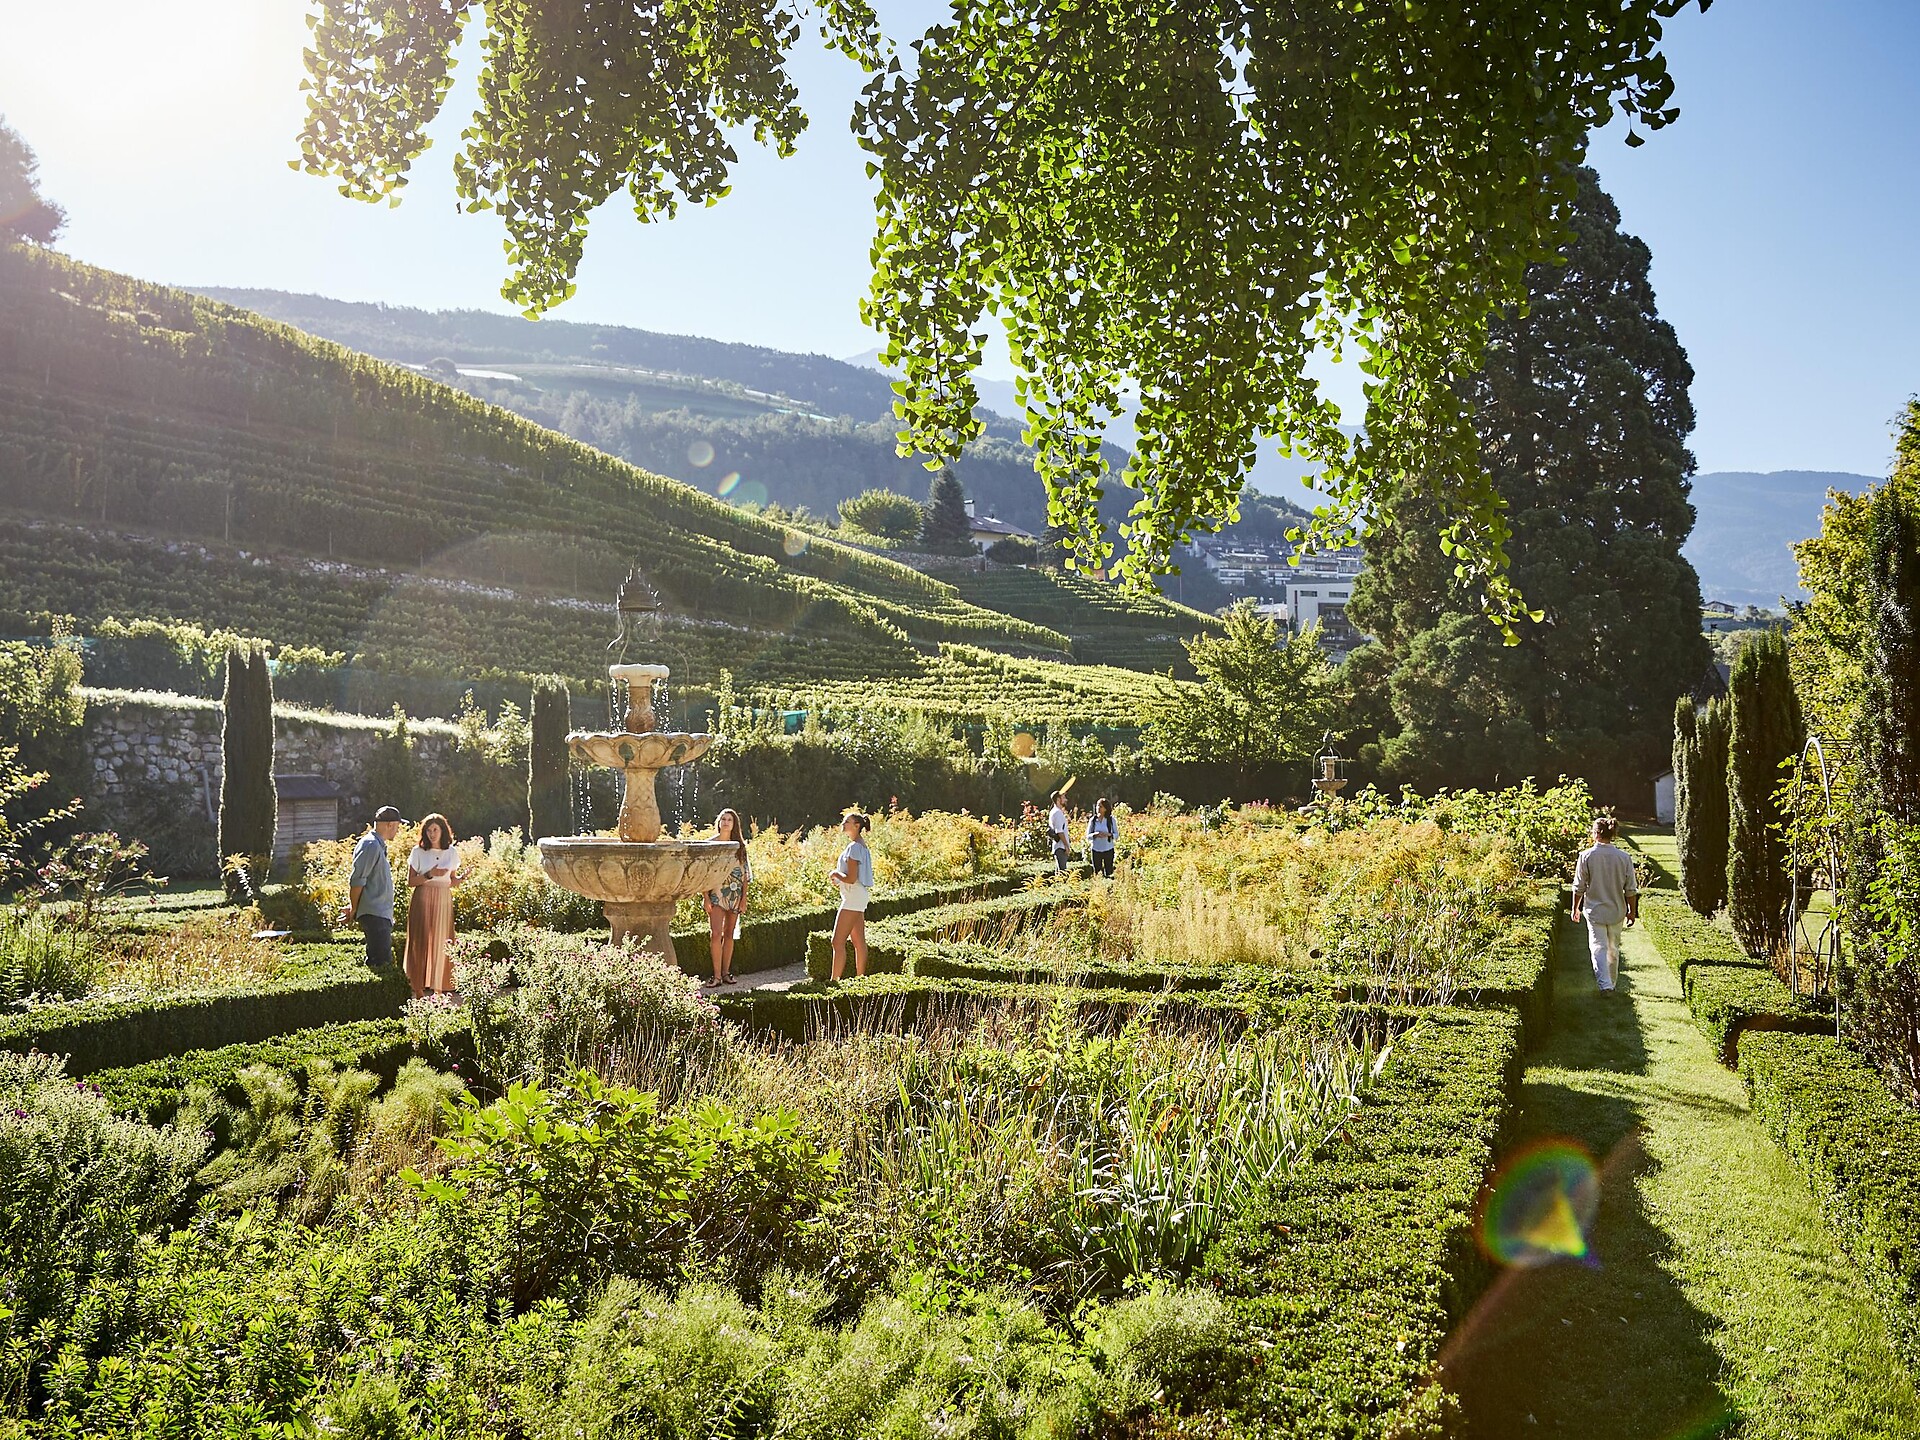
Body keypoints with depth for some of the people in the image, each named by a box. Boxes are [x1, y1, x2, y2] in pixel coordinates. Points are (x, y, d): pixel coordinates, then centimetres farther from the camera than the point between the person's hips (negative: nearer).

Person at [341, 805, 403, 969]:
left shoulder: (378, 845, 19)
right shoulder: (371, 845, -13)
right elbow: (357, 880, -17)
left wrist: (353, 909, 17)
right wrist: (354, 910, -9)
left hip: (380, 914, 10)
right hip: (374, 914, -10)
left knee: (375, 960, 12)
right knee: (383, 962, -15)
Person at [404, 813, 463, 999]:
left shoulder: (452, 852, 8)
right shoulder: (418, 852, -1)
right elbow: (410, 882, -2)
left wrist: (463, 877, -6)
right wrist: (430, 875, -16)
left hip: (443, 901, 2)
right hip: (422, 900, -2)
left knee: (441, 943, 1)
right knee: (421, 943, -3)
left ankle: (439, 988, 7)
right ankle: (419, 988, 2)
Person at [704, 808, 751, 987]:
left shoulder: (739, 845, 8)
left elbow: (745, 873, 9)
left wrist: (744, 897, 2)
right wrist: (706, 898, -8)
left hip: (735, 895, 3)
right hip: (717, 894, -3)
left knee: (729, 935, 7)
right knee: (716, 934, -13)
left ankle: (726, 972, 12)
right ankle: (717, 975, -11)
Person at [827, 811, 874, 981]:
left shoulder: (854, 848, -16)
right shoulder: (862, 846, 14)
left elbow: (851, 879, -21)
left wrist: (836, 875, -5)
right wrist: (839, 877, 11)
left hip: (853, 897, -10)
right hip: (860, 896, 10)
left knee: (838, 941, -10)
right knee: (858, 941, 12)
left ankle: (835, 980, -10)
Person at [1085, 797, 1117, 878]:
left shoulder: (1111, 820, -1)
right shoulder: (1093, 820, 2)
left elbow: (1116, 836, 1)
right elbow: (1088, 836, 3)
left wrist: (1108, 834, -19)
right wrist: (1095, 834, -18)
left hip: (1108, 850, -1)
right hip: (1096, 850, 1)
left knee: (1109, 873, -1)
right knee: (1097, 873, 4)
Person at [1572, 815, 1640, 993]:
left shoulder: (1586, 856, -12)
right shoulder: (1624, 857, -6)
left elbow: (1579, 887, -6)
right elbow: (1631, 889, -1)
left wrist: (1575, 908, 7)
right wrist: (1632, 911, 12)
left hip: (1595, 911, -3)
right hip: (1617, 911, 3)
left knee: (1599, 947, -1)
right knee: (1613, 948, 18)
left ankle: (1605, 984, -15)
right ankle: (1611, 983, 31)